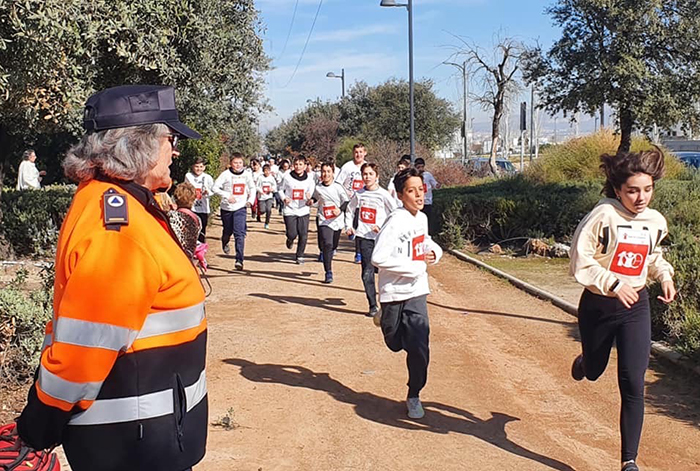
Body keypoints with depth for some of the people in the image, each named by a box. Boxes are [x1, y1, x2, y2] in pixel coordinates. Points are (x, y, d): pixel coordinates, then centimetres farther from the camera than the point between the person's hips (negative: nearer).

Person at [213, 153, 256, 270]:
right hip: (227, 208, 0)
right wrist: (227, 195, -21)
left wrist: (251, 200, 2)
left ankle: (239, 260, -14)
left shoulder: (247, 174, 2)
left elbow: (252, 188, 17)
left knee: (239, 234, -13)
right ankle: (225, 243, 53)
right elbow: (215, 187, -9)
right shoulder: (226, 174, -7)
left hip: (241, 208, 0)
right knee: (227, 232, 16)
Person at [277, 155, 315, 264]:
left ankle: (300, 255, 14)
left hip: (304, 211, 2)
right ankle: (290, 239, 31)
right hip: (290, 210, -2)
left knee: (303, 235, -2)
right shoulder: (287, 177, -4)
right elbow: (280, 189, 8)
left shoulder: (309, 178, 1)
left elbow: (312, 192, 9)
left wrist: (310, 200, -13)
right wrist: (284, 198, -10)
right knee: (292, 234, -7)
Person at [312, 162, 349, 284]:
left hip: (337, 222, 0)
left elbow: (346, 201, -4)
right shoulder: (318, 187, 2)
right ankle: (328, 273, -14)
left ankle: (329, 267, 40)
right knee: (327, 245, -18)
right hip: (324, 222, 0)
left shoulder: (337, 187, -6)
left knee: (332, 246, 13)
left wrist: (340, 209, -19)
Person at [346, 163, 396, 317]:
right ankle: (373, 306, 3)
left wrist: (381, 226, -13)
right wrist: (349, 226, 8)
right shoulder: (359, 194, 7)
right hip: (364, 237, 2)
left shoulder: (383, 194, -4)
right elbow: (350, 210, 22)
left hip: (381, 238, -2)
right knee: (367, 273, -3)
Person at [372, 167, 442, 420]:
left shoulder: (422, 218, 5)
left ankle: (414, 396, 13)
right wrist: (414, 266, -21)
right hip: (394, 293, -5)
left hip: (417, 291, 5)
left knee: (419, 347, -5)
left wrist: (434, 250, 5)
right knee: (395, 343, 14)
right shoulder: (395, 222, -18)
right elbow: (378, 258, -27)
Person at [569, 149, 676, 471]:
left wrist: (664, 276, 2)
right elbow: (580, 263, -17)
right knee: (594, 372, 20)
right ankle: (582, 361, 61)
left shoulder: (656, 222, -1)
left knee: (633, 384, -7)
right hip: (598, 306, -2)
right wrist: (614, 284, -22)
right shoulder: (603, 216, -18)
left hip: (636, 307, 2)